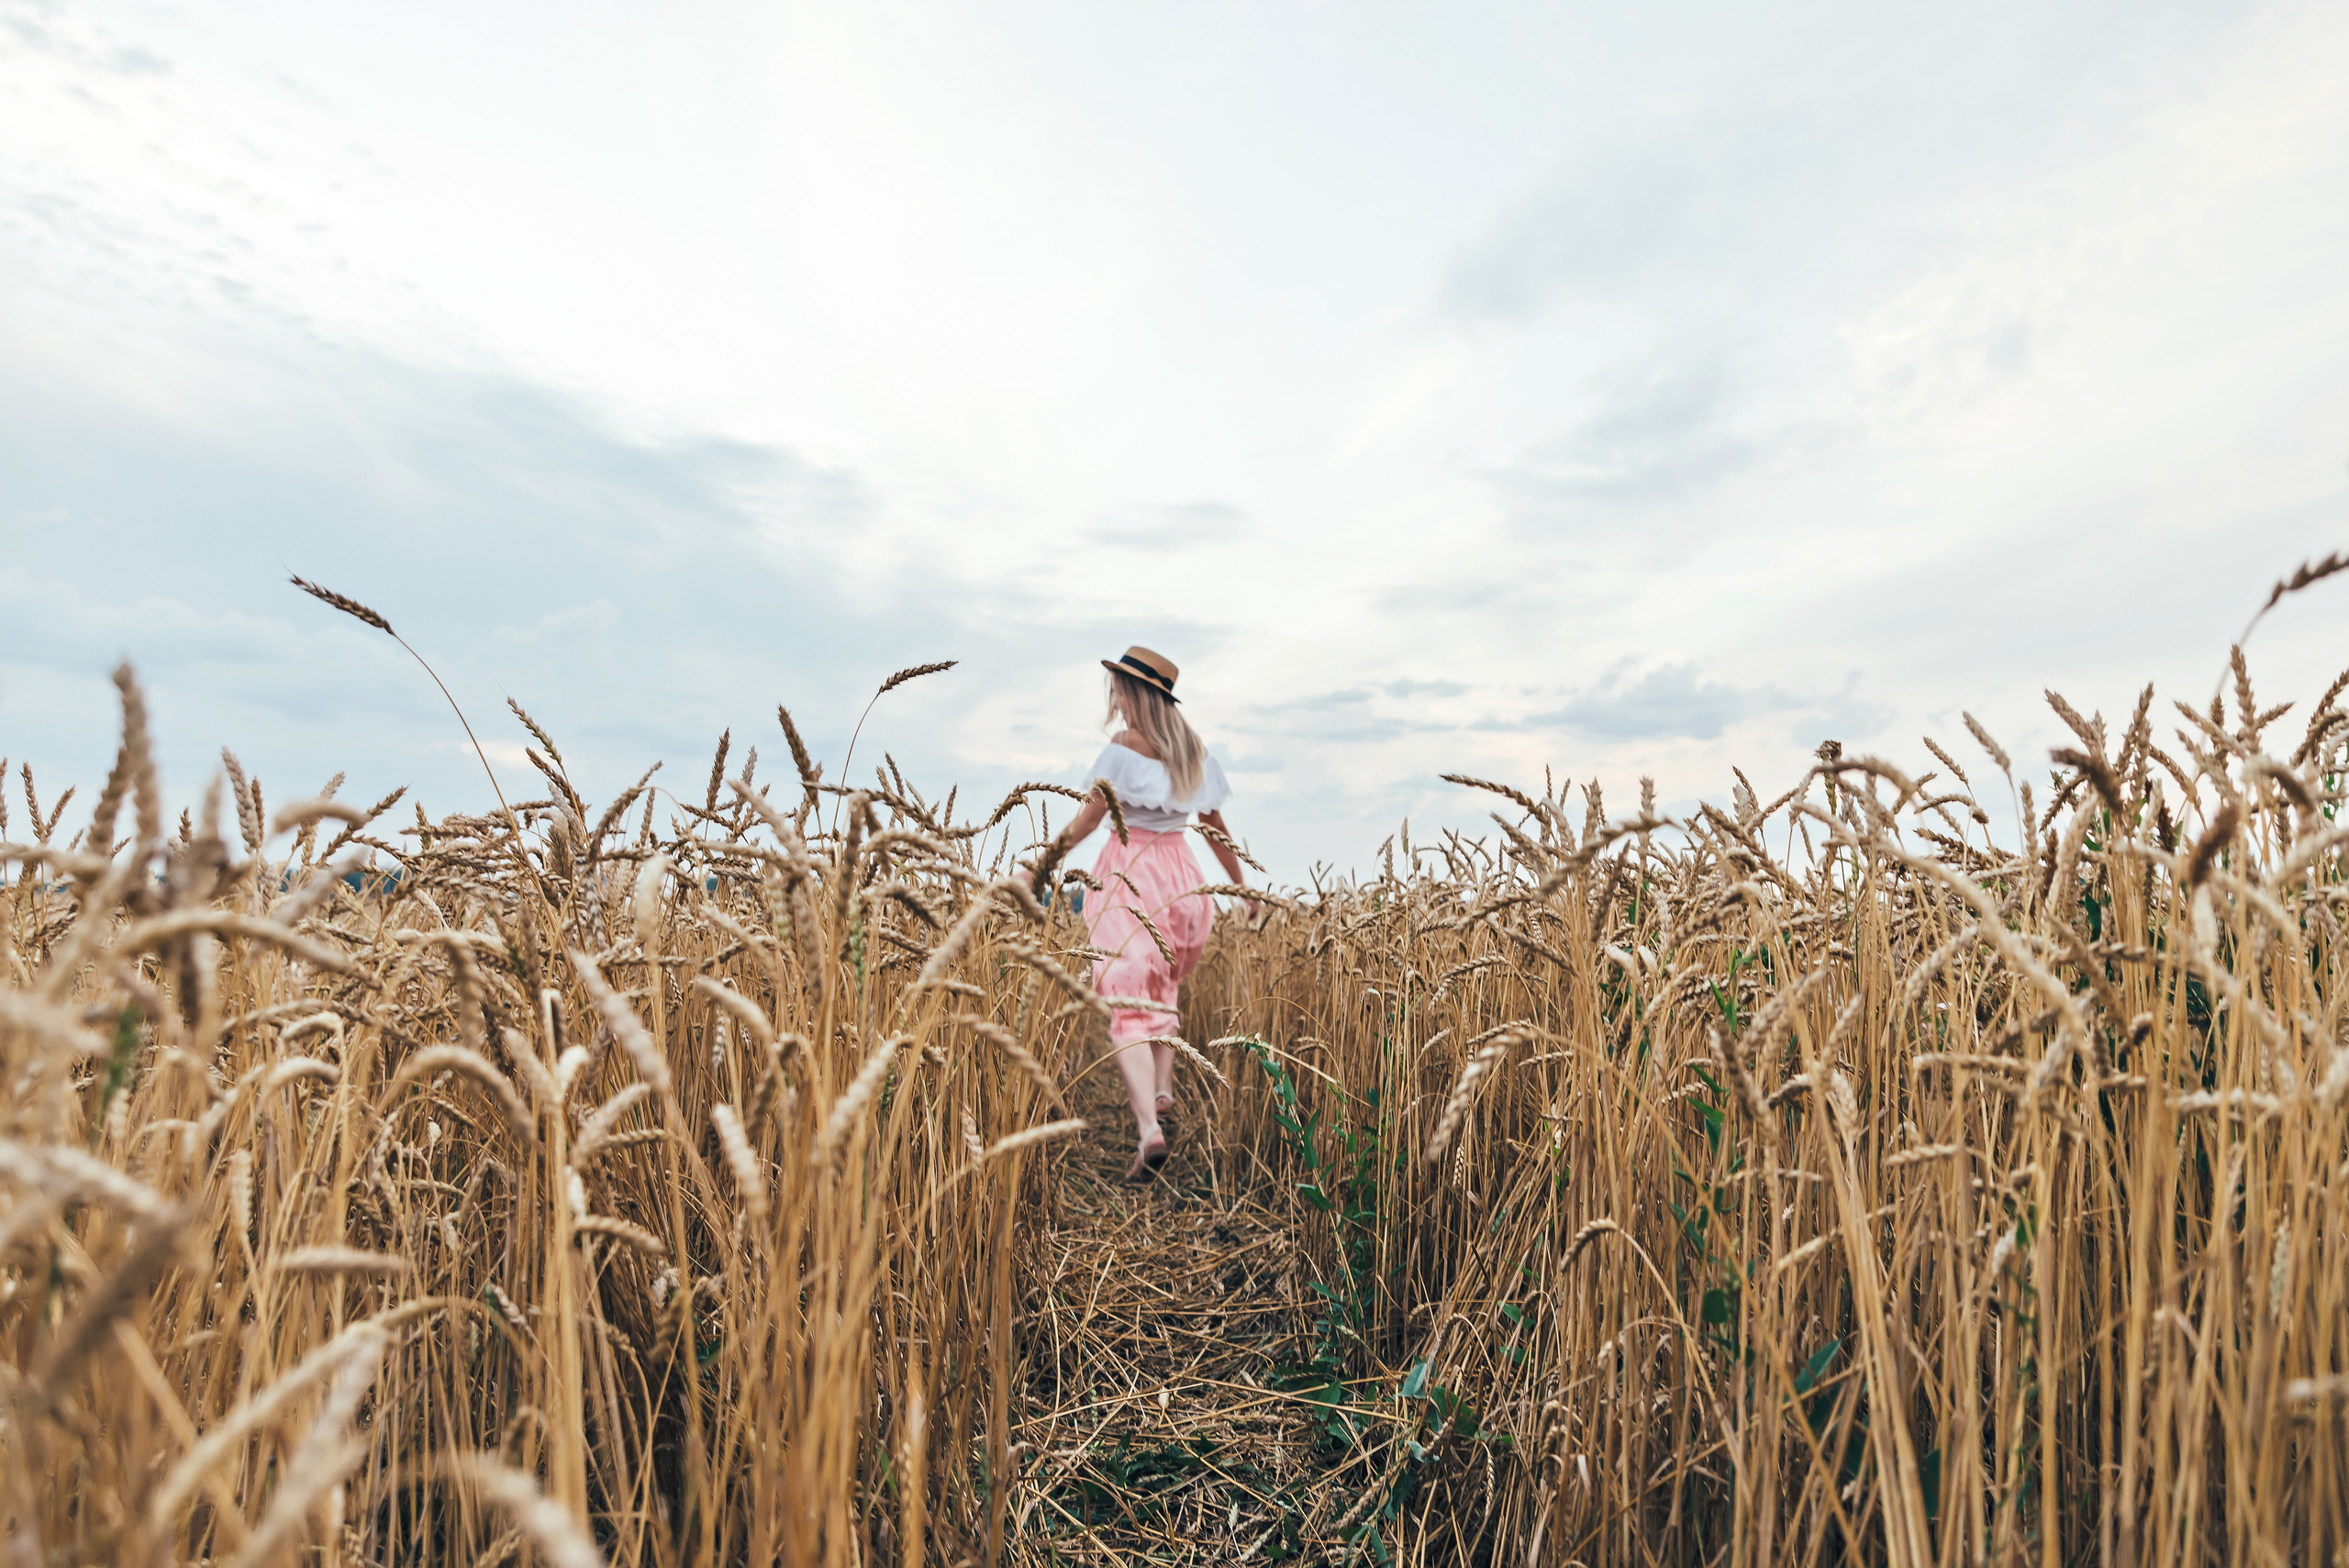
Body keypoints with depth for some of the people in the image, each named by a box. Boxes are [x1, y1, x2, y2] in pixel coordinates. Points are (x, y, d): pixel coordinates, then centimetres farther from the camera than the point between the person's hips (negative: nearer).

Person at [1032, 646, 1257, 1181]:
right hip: (1182, 875, 6)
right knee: (1163, 987, 25)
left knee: (1128, 1002, -6)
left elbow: (1087, 820, -11)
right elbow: (1216, 826, 13)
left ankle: (1149, 1127, -17)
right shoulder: (1192, 749, 10)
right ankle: (1161, 1088, 17)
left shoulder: (1125, 746, -7)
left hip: (1129, 873, -6)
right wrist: (1243, 886, 21)